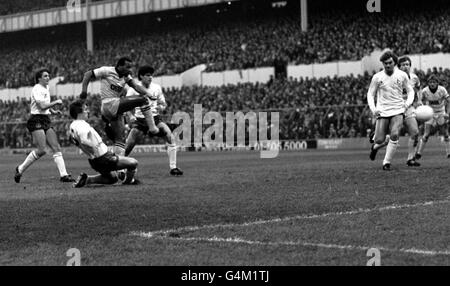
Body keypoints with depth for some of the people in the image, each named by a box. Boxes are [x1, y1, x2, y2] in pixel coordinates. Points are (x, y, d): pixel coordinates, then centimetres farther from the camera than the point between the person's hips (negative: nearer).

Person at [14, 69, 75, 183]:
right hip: (36, 121, -9)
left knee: (56, 148, -3)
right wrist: (56, 102, -9)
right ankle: (20, 169, -2)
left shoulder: (46, 88, 17)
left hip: (46, 121, 9)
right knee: (41, 150, -17)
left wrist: (53, 111, 18)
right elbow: (42, 106, -20)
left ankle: (63, 175, -7)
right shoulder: (37, 89, -10)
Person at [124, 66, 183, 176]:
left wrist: (161, 107, -12)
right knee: (128, 146, -12)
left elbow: (163, 104, 12)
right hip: (139, 120, -2)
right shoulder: (133, 89, -4)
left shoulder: (156, 87, 4)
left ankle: (173, 167, -12)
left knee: (170, 137, -19)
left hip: (154, 118, 2)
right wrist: (131, 116, -21)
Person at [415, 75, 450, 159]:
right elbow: (422, 101, 4)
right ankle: (418, 153, -3)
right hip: (430, 114, -1)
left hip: (441, 114, 1)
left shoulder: (442, 90, -16)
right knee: (426, 135, -9)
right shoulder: (425, 91, -14)